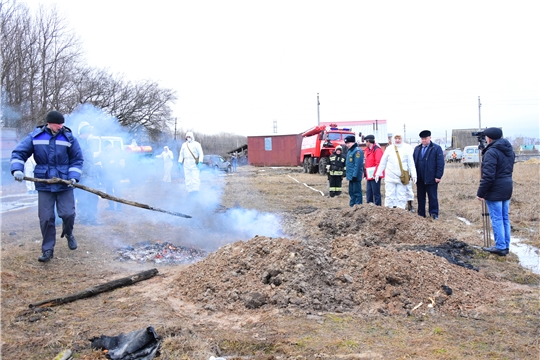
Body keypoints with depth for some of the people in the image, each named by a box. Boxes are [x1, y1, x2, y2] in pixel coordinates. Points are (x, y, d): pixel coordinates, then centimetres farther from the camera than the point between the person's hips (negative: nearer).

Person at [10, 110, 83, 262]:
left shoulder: (69, 137, -3)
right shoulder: (35, 136, -2)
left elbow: (77, 160, 1)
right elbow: (18, 153, 2)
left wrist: (73, 176, -12)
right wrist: (17, 169, -15)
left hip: (64, 184, 0)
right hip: (44, 185, 1)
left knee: (68, 214, -3)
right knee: (46, 218, 2)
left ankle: (68, 233, 31)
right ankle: (47, 249, 15)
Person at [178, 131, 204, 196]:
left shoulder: (196, 144, -2)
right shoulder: (184, 145, 11)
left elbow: (201, 154, -6)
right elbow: (181, 154, 13)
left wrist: (200, 162, -18)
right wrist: (180, 163, 3)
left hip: (195, 164, -4)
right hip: (186, 164, 4)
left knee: (195, 178, -11)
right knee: (188, 178, 1)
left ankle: (195, 192, -8)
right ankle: (190, 191, 6)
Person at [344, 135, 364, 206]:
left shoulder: (357, 151, -15)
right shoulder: (350, 150, 16)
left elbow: (357, 165, -20)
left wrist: (354, 175, -23)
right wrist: (348, 173, 18)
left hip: (355, 177, -10)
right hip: (351, 176, 10)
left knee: (357, 192, -6)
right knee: (351, 192, 15)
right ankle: (352, 205, 22)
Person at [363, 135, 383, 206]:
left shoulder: (377, 149, -12)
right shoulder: (367, 150, 17)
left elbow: (379, 163, -19)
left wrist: (375, 174, -22)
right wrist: (366, 173, 15)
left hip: (375, 176, -9)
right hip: (369, 176, 9)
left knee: (376, 193, -4)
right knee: (369, 193, 12)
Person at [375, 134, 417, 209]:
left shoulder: (407, 148, 1)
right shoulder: (389, 148, 6)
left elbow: (411, 163, 1)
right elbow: (383, 162, 12)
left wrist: (413, 175, -4)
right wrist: (378, 173, 12)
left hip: (402, 178, -1)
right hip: (390, 177, 1)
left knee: (401, 197, 3)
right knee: (389, 197, 2)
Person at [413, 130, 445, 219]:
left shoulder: (436, 148, -2)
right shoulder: (417, 149, 14)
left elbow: (440, 163, -7)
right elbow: (413, 162, 13)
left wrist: (438, 176, -13)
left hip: (431, 178, -5)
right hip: (420, 178, 5)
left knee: (432, 197, 0)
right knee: (420, 197, 10)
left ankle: (434, 214, 5)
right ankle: (421, 215, 17)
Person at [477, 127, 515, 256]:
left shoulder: (491, 152, -18)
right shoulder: (510, 150, 10)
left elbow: (488, 176, -20)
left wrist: (481, 192, -15)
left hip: (495, 191, -8)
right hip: (507, 188, 8)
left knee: (497, 219, -2)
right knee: (505, 218, 14)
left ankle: (500, 247, 3)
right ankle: (506, 246, 20)